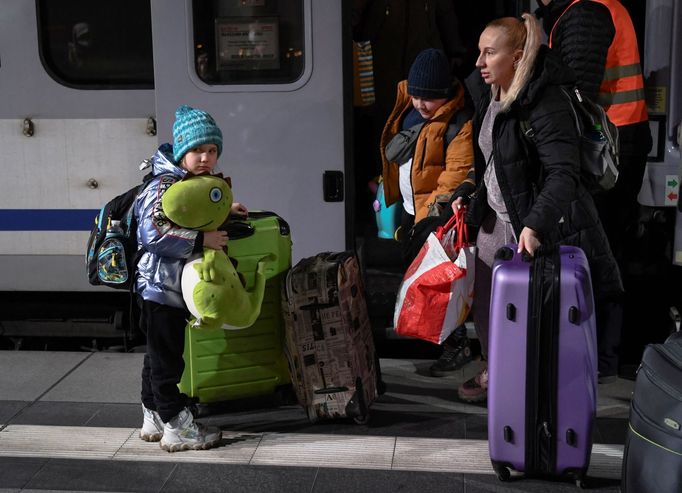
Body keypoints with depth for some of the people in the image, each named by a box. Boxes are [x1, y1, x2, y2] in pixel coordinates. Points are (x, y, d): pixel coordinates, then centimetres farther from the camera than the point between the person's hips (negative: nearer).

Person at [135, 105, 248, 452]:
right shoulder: (164, 186, -19)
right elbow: (152, 233, -29)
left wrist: (223, 211, 13)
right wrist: (201, 240, -28)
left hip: (174, 286, 10)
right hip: (160, 284, -10)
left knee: (159, 355, 19)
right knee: (167, 358, -1)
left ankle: (154, 419, 31)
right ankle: (177, 428, 7)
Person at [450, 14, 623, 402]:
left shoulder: (546, 104, -22)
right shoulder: (489, 96, 5)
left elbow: (564, 173, -30)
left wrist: (535, 224, -41)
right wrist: (467, 192, 8)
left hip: (542, 228, -8)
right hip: (495, 221, 9)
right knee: (487, 302, 16)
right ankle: (495, 372, 36)